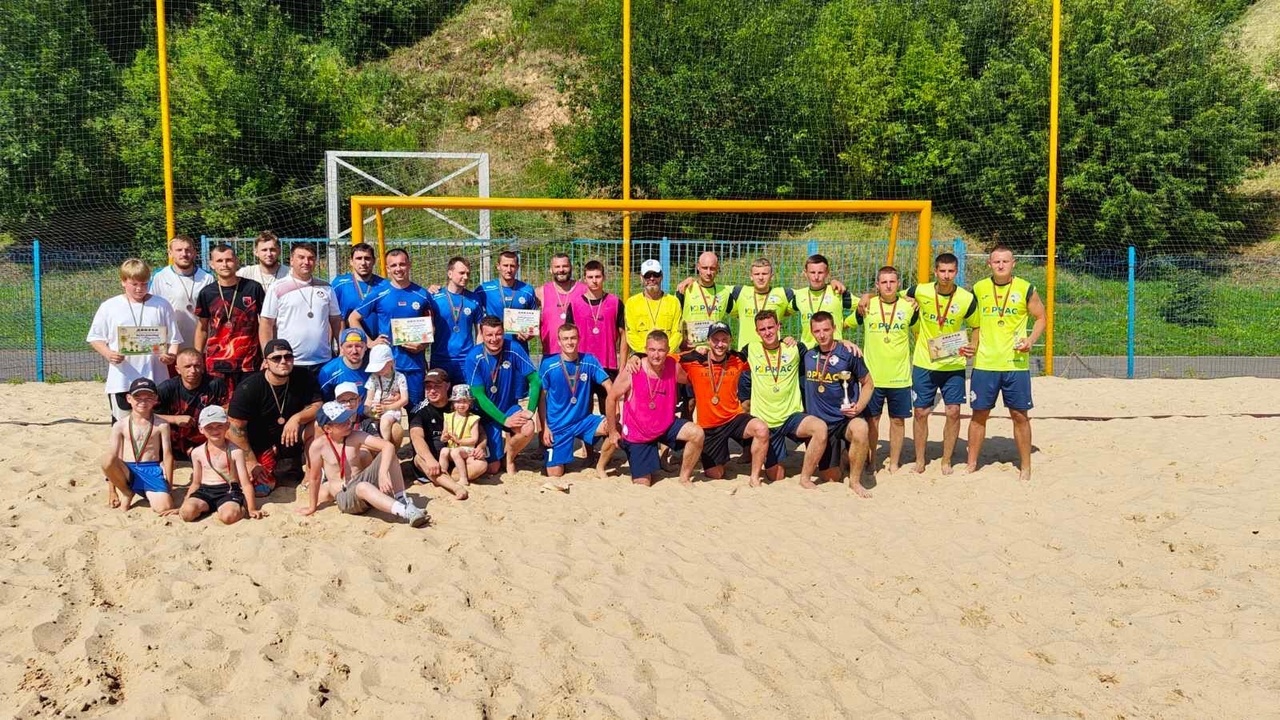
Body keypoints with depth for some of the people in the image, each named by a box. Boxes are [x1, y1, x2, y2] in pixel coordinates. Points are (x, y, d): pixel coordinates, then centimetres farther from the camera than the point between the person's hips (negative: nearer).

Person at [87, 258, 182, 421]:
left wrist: (172, 354, -16)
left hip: (155, 380, 0)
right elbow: (95, 337, 7)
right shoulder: (109, 307, 4)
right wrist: (108, 353, -13)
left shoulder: (161, 305, 4)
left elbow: (174, 338, 5)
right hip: (122, 380, 0)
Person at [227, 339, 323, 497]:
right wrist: (251, 462, -18)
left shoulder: (303, 379, -9)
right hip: (258, 448, -2)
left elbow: (318, 407, -12)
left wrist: (297, 418, -33)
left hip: (289, 445, 2)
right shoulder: (248, 388, -18)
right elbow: (236, 428, -16)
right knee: (261, 488, -19)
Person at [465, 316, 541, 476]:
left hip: (510, 407, 1)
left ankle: (510, 456, 2)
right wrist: (504, 420, -25)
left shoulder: (513, 350, -16)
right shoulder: (474, 358, -18)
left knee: (528, 428, -31)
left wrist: (530, 410, -22)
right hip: (488, 413, -1)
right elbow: (479, 396, -18)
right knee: (493, 469, -2)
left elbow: (535, 380, -12)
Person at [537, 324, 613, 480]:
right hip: (558, 425, -2)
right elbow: (541, 397, -4)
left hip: (583, 421, 2)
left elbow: (609, 386, -3)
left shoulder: (589, 361, -5)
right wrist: (544, 427, -8)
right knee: (555, 474, -7)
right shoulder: (548, 365, -10)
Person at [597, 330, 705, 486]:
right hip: (637, 433, -3)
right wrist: (612, 431, -5)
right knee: (642, 484, 3)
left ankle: (684, 477, 0)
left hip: (667, 425, 3)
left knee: (697, 434, -23)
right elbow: (611, 399, -10)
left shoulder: (674, 367, -12)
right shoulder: (632, 371, -21)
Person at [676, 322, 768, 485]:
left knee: (762, 430, -31)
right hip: (708, 426, -1)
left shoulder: (738, 360, -3)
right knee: (715, 474, 5)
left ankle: (755, 477, -12)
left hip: (734, 418, 1)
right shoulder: (694, 361, -10)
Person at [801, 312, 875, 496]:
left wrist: (859, 407, -15)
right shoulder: (808, 356, 3)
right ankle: (842, 455, 41)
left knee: (860, 428, -40)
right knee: (829, 479, 5)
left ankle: (855, 481, -20)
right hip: (820, 422, 3)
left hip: (846, 417, -3)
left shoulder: (848, 354, -7)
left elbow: (868, 384, 2)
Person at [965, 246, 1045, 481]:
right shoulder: (978, 289, 4)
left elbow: (1040, 318, 6)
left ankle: (1025, 466, 17)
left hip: (1016, 363, -1)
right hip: (984, 363, 2)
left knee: (1020, 415, 4)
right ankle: (972, 464, 18)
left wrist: (1031, 340, -11)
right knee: (979, 414, 7)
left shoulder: (1026, 289, -1)